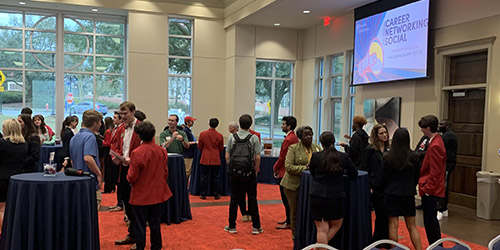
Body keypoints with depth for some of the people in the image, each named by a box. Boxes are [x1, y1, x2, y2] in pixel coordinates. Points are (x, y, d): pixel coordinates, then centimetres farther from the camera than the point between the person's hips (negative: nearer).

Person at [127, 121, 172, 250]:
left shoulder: (137, 153, -20)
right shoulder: (162, 151, -4)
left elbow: (132, 177, -16)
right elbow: (165, 172, 7)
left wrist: (128, 176, 6)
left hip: (141, 195, -5)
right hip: (157, 193, 5)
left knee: (140, 224, 7)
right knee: (155, 223, 17)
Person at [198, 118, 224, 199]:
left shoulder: (203, 134, -7)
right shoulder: (219, 135, -6)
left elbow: (200, 147, 3)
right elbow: (221, 148, 4)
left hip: (205, 159, 0)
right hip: (216, 159, 0)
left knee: (204, 177, 7)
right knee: (216, 177, 8)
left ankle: (203, 194, 11)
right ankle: (216, 194, 12)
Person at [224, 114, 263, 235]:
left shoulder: (232, 137, 1)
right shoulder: (254, 138, -5)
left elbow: (227, 156, 1)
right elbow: (257, 158, -7)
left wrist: (231, 168, 13)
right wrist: (256, 171, 6)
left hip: (234, 172, 2)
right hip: (249, 173, -2)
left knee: (234, 199, 8)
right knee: (252, 199, 6)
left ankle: (232, 226, 15)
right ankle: (256, 227, 11)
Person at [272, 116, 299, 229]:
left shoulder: (288, 139, -19)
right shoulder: (294, 138, 12)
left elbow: (282, 157, -18)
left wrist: (275, 168, -3)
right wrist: (278, 168, 13)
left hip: (285, 172, -10)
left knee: (286, 199, -3)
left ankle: (289, 223, 3)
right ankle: (289, 219, 26)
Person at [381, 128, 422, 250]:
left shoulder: (387, 157, -12)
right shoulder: (414, 156, -7)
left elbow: (383, 177, -4)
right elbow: (417, 176, 4)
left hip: (391, 193, -2)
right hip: (408, 194, 2)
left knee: (393, 225, 7)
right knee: (412, 226, 12)